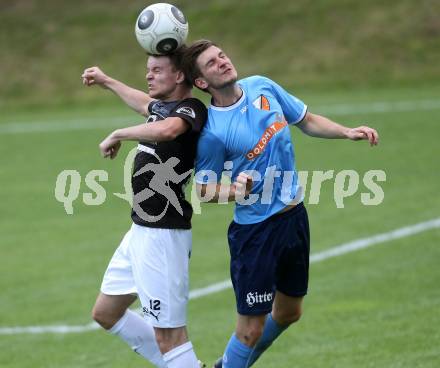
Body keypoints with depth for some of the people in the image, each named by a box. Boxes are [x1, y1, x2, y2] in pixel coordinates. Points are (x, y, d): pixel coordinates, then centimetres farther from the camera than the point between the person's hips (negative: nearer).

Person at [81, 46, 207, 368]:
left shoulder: (191, 109, -14)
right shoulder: (163, 107, 12)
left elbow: (166, 129, -39)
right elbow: (146, 105, 39)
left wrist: (118, 135, -24)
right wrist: (107, 81, 52)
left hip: (164, 235, -10)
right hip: (140, 231, 10)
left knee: (168, 334, -11)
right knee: (106, 313, 21)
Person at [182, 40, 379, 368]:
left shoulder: (261, 87, -1)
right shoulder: (211, 131, -18)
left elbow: (306, 121, 13)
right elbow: (204, 188, -5)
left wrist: (347, 132, -1)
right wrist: (234, 192, -25)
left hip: (294, 215, 7)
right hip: (255, 228, -7)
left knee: (289, 313, 19)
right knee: (252, 327, -7)